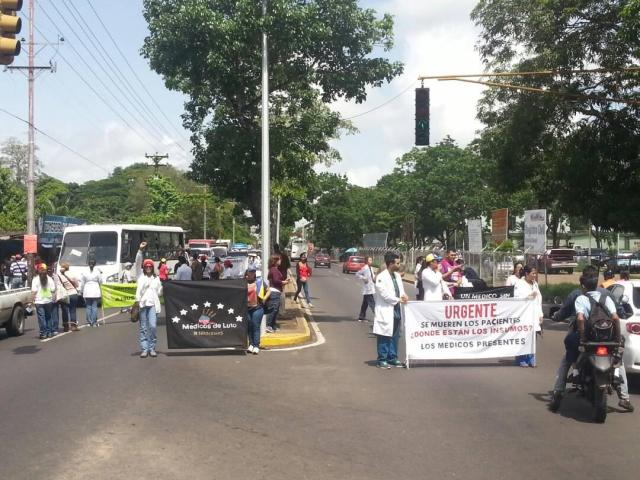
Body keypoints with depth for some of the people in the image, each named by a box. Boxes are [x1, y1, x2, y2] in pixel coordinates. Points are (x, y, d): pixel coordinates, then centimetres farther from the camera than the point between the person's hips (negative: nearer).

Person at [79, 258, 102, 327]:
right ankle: (94, 322, -2)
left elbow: (82, 283, 3)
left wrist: (81, 291, 14)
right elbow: (100, 281, 3)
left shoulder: (85, 272, -1)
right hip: (95, 291, -1)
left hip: (87, 291, 1)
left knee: (88, 307, 7)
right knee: (94, 306, 0)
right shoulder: (97, 271, -4)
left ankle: (89, 322, 7)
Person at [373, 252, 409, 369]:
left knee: (395, 336, 13)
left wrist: (403, 295, -6)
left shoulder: (397, 275, 12)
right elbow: (385, 294, -17)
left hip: (396, 310, 8)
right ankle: (382, 360, 6)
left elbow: (400, 289, 16)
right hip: (385, 311, -8)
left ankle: (392, 358, 22)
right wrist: (398, 299, -14)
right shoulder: (381, 277, -13)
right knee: (384, 337, -2)